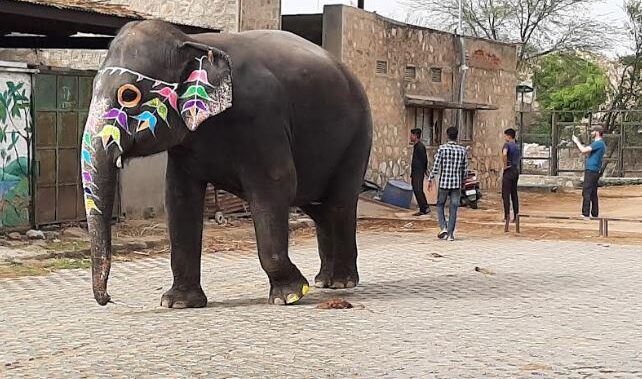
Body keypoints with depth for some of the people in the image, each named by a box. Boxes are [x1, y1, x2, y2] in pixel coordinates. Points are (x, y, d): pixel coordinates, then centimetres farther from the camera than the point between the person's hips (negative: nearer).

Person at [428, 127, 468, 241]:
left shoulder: (442, 148, -7)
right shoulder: (463, 150, 2)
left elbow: (436, 165, -9)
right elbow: (465, 168, 5)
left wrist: (430, 179, -1)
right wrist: (462, 181, 18)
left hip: (444, 182, -2)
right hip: (457, 184, 2)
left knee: (440, 205, 13)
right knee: (453, 208, 5)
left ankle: (443, 227, -3)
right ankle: (450, 233, 4)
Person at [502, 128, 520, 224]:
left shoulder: (507, 145, -11)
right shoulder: (517, 146, 15)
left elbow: (504, 154, -30)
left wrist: (505, 165, -19)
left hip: (509, 171, -8)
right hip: (516, 170, 8)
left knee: (506, 194, -5)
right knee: (514, 194, 10)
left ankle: (507, 215, -8)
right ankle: (516, 216, 9)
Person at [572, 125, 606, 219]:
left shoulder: (598, 143, -15)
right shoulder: (600, 143, 18)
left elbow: (584, 150, -21)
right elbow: (588, 154, 20)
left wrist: (577, 142, -6)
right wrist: (578, 143, 16)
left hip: (591, 170, -10)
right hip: (595, 171, 10)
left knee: (586, 193, -10)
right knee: (593, 193, 13)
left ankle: (586, 214, -13)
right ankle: (594, 214, 16)